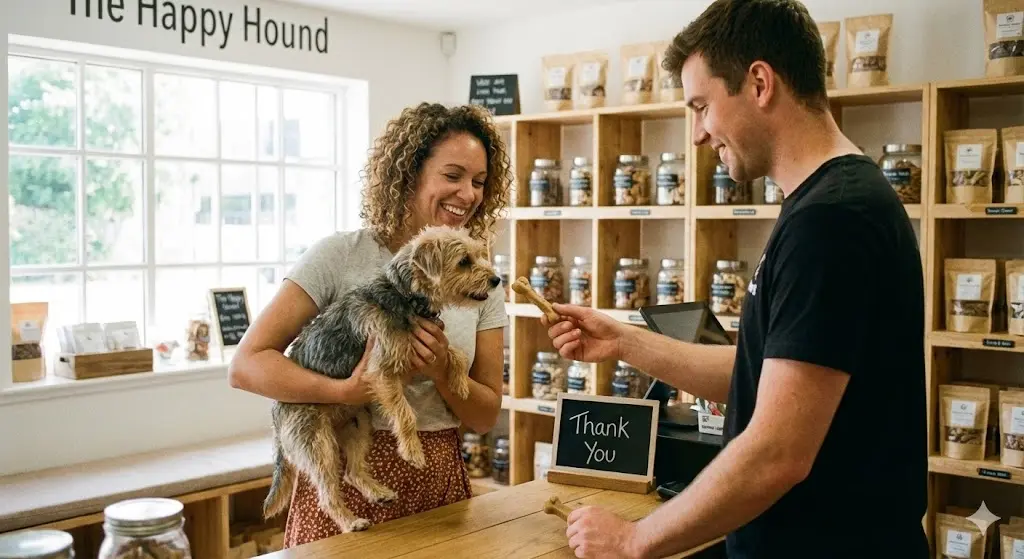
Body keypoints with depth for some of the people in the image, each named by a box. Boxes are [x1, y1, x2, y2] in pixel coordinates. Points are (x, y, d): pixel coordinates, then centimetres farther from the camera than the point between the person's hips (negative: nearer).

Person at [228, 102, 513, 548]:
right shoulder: (340, 256, -10)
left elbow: (485, 418, 4)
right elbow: (246, 365, -13)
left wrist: (443, 374, -16)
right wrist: (346, 391, -25)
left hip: (438, 479, 4)